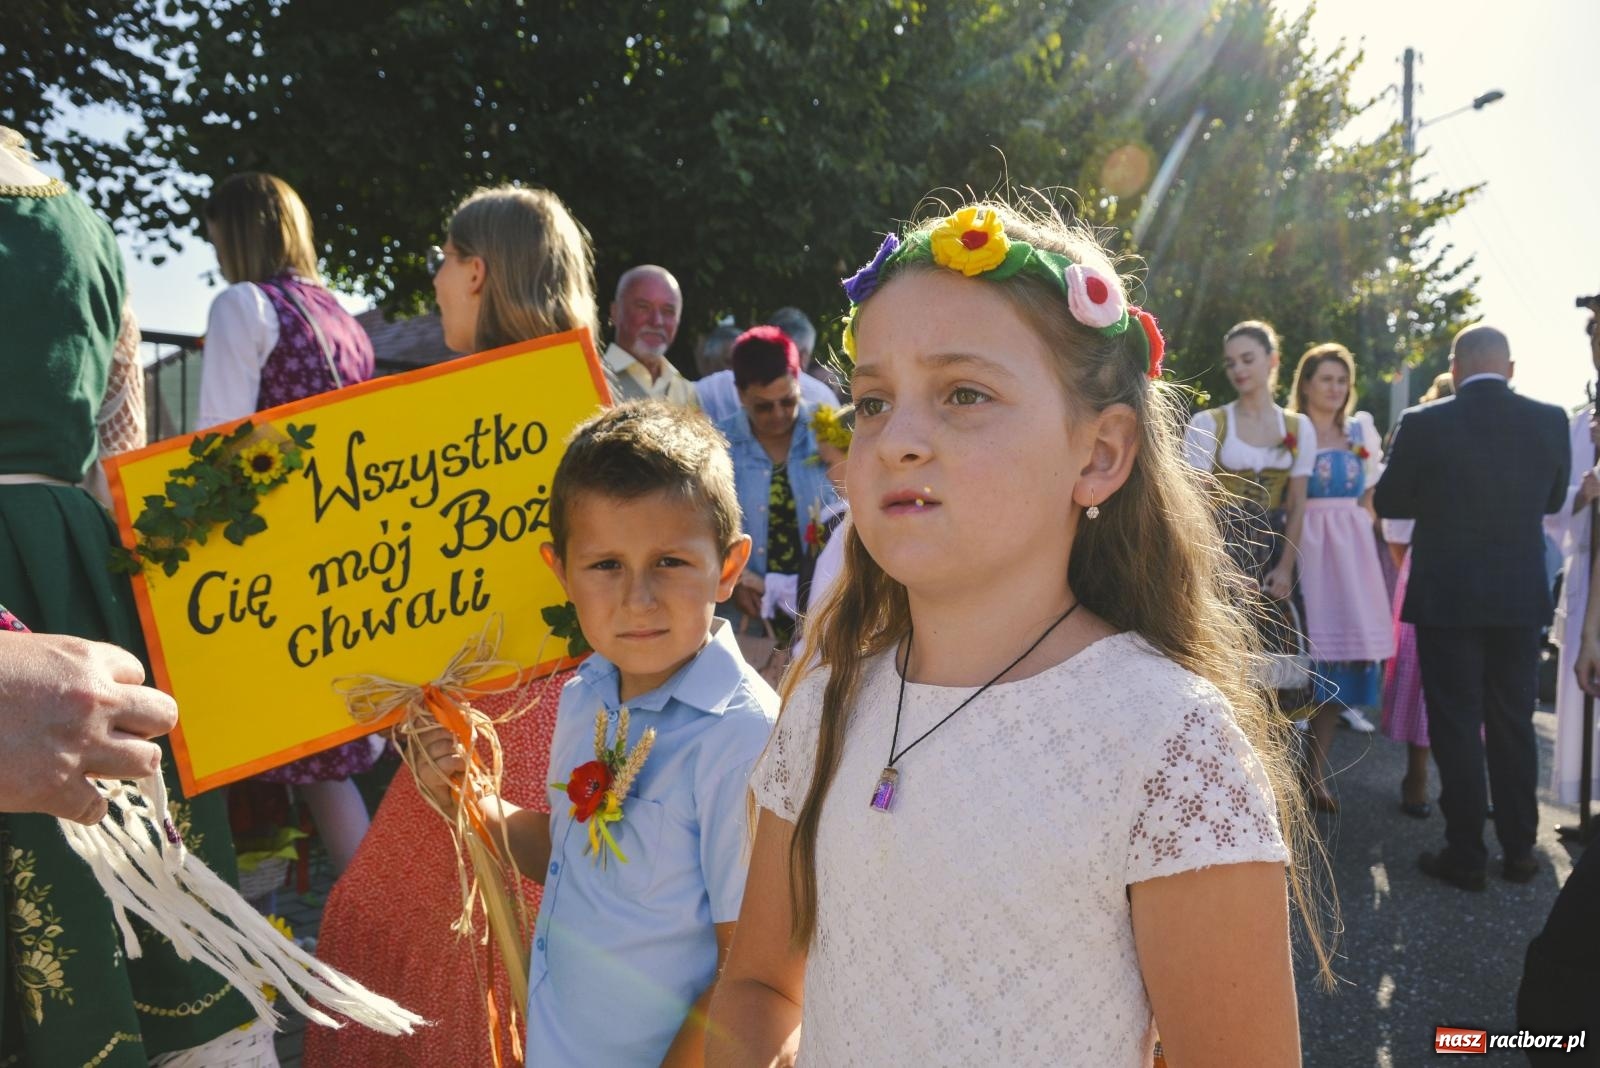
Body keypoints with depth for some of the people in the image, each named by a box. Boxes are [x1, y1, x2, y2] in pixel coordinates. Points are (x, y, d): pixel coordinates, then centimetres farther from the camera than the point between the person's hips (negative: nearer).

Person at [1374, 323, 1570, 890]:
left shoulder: (1423, 423, -13)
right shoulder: (1550, 420, -2)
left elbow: (1388, 502, -2)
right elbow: (1553, 498, 11)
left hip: (1447, 597, -3)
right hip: (1522, 596, 4)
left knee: (1457, 725, 5)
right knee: (1513, 723, 14)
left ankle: (1465, 855, 11)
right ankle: (1519, 850, 23)